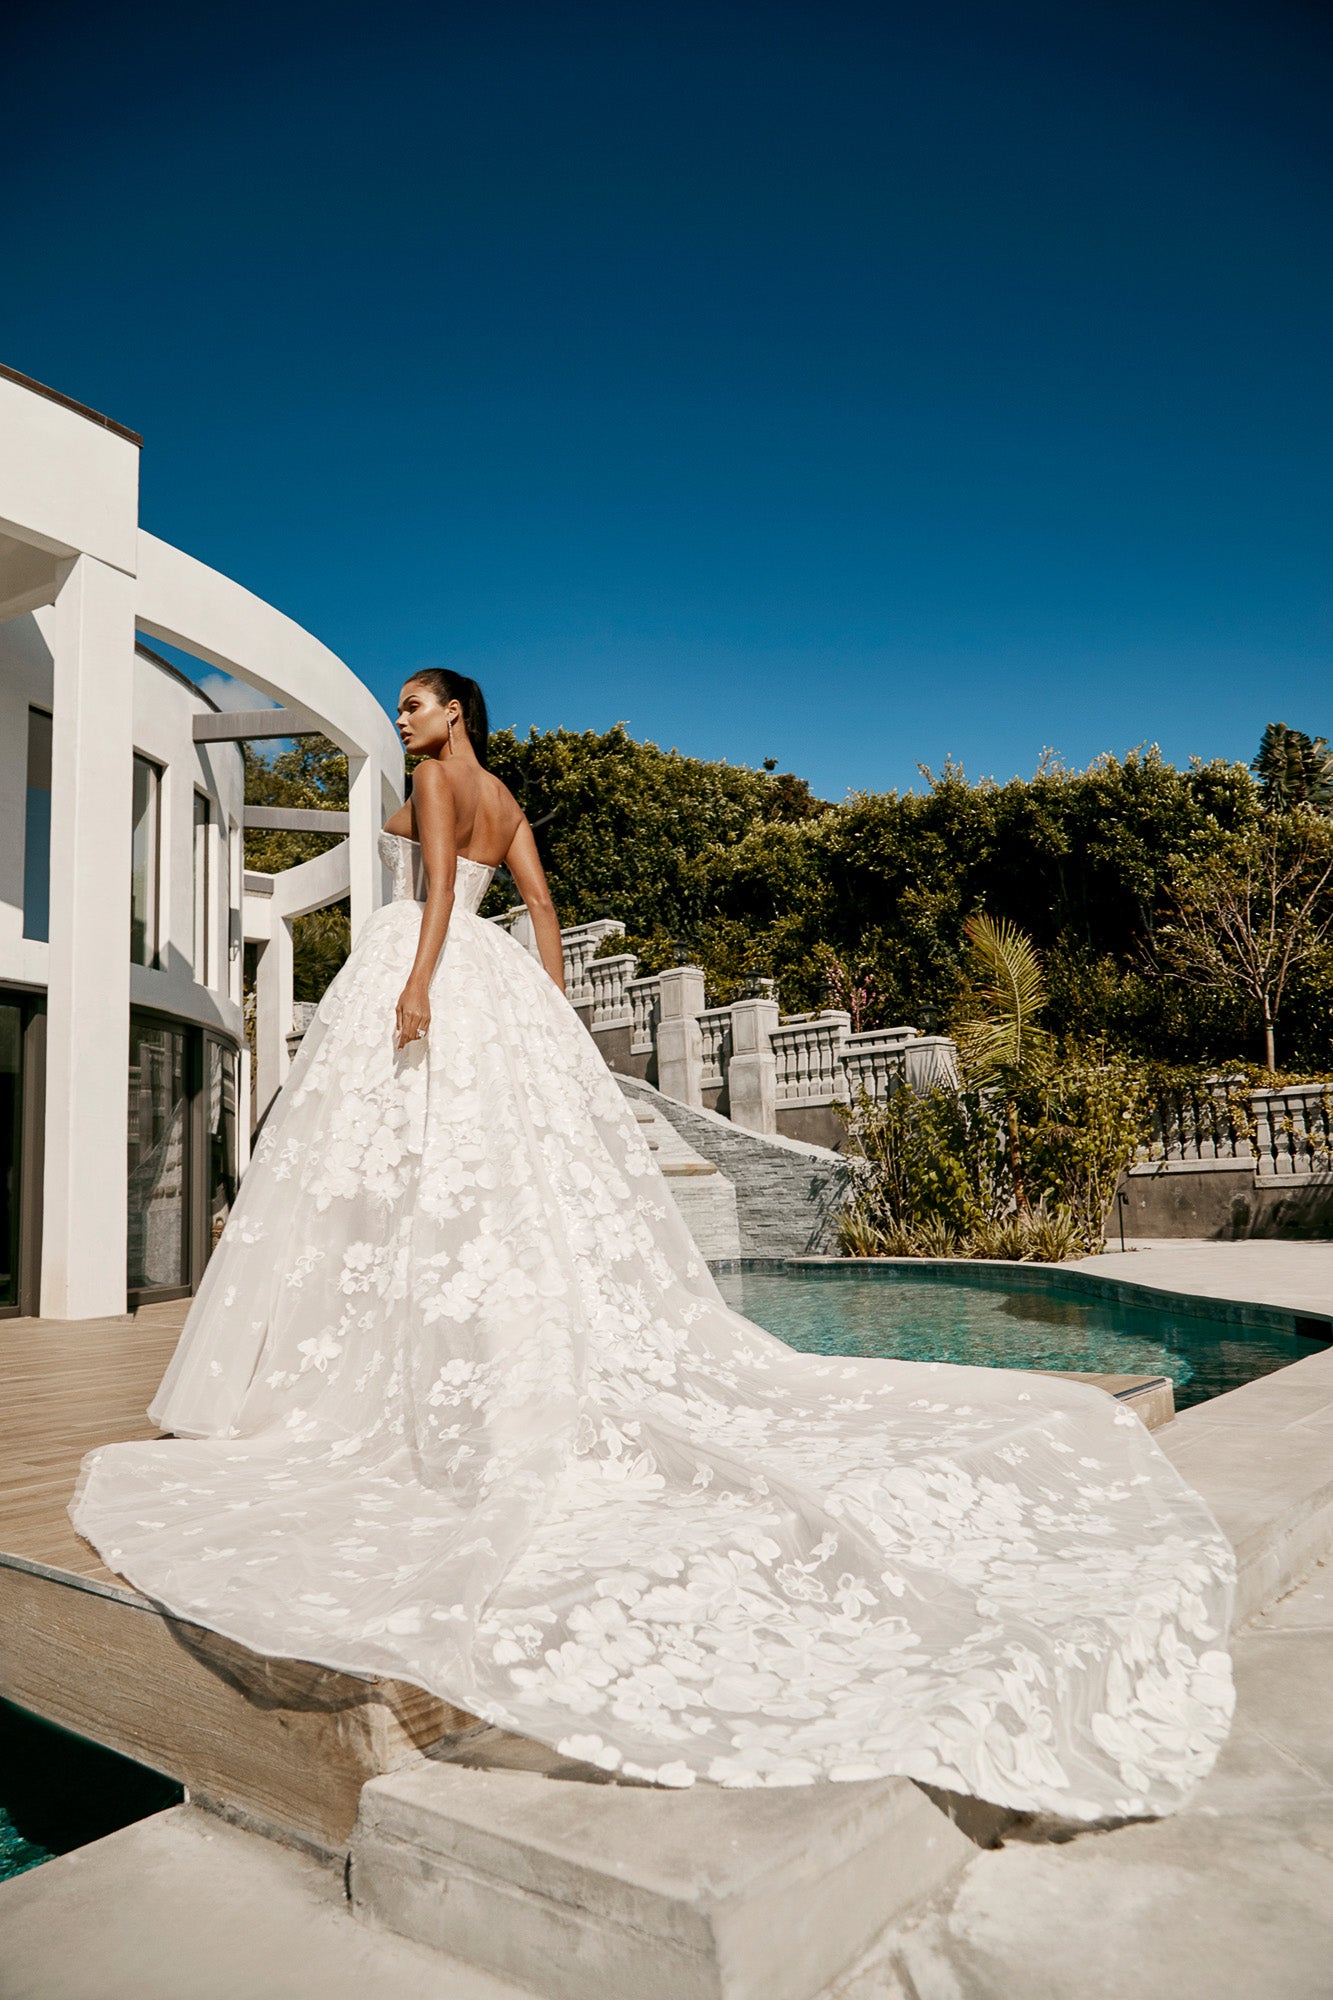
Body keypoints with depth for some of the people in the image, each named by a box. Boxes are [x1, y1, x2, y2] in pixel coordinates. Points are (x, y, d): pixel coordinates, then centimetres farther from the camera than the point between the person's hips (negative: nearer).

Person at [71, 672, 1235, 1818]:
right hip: (494, 982, 8)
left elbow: (439, 880, -15)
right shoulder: (508, 802, 22)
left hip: (429, 968, -8)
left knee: (395, 1164, -8)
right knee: (519, 1157, 1)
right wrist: (553, 1024, 14)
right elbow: (543, 910, 16)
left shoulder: (436, 776, 1)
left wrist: (418, 977, -26)